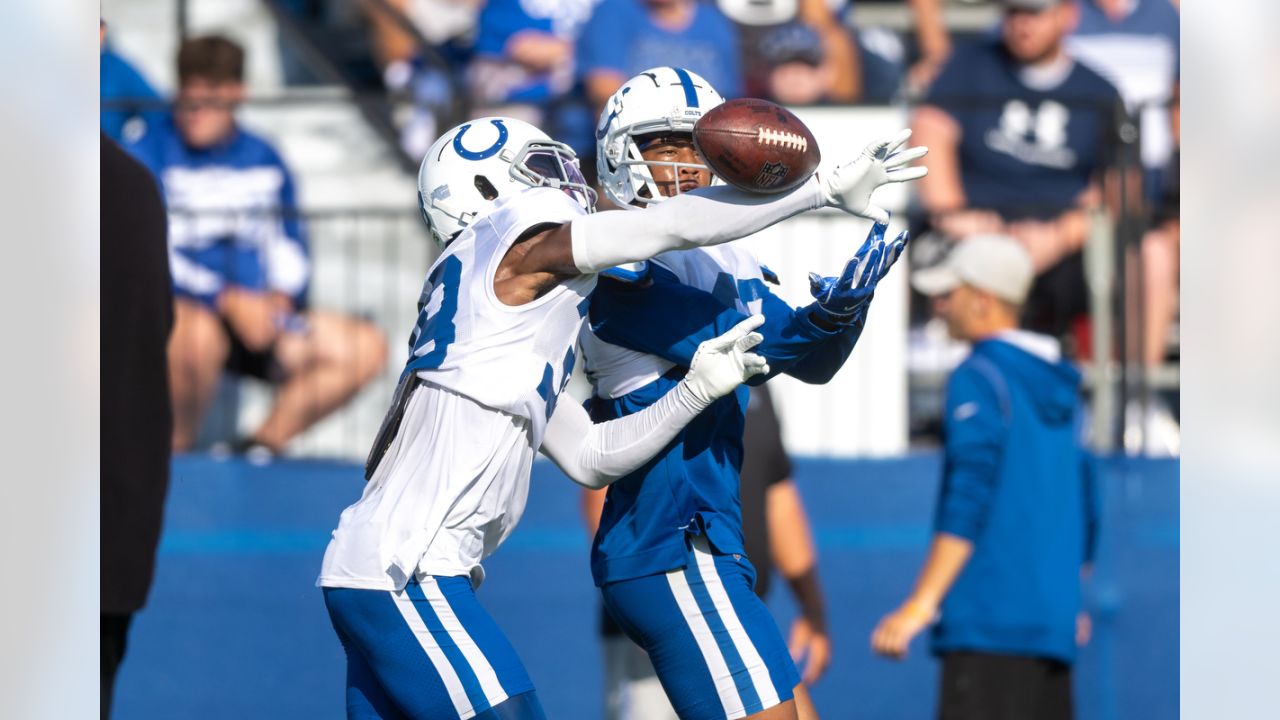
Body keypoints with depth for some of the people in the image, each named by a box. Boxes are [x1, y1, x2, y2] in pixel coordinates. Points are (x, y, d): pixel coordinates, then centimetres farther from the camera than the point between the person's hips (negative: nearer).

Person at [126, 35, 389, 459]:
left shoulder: (262, 160, 15)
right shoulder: (148, 156, -3)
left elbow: (288, 246, 17)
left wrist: (281, 297, -7)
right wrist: (228, 300, -22)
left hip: (257, 315, 6)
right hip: (179, 310, -5)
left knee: (367, 348, -10)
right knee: (200, 334, -41)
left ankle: (262, 446, 0)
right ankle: (175, 454, -16)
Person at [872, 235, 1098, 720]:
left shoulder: (979, 378, -7)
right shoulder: (1060, 386, 18)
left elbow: (969, 501, -16)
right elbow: (1085, 511, 22)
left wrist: (921, 604, -17)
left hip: (990, 624, -9)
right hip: (1052, 624, 9)